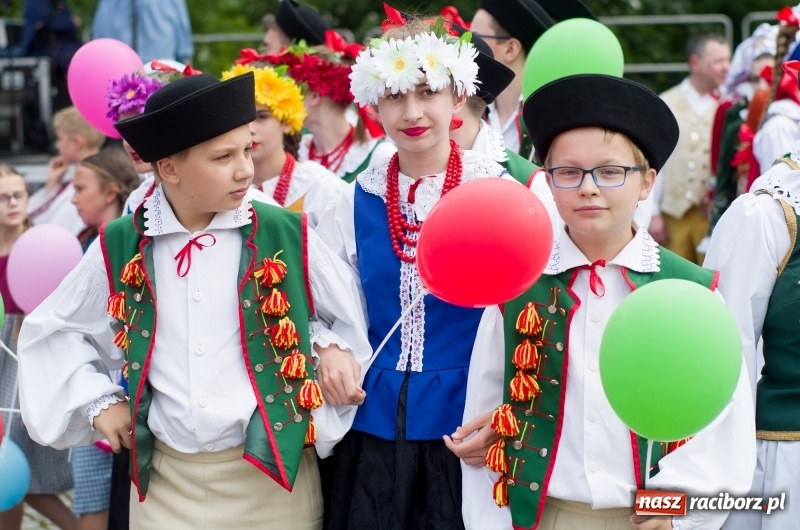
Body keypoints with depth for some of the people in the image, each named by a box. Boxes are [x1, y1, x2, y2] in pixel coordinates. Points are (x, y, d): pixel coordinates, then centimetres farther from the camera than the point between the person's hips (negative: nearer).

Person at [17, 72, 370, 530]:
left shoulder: (286, 235, -6)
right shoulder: (120, 247, 0)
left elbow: (354, 315, 8)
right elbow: (53, 331, 15)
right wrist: (97, 400, 7)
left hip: (273, 473, -1)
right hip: (164, 480, 1)